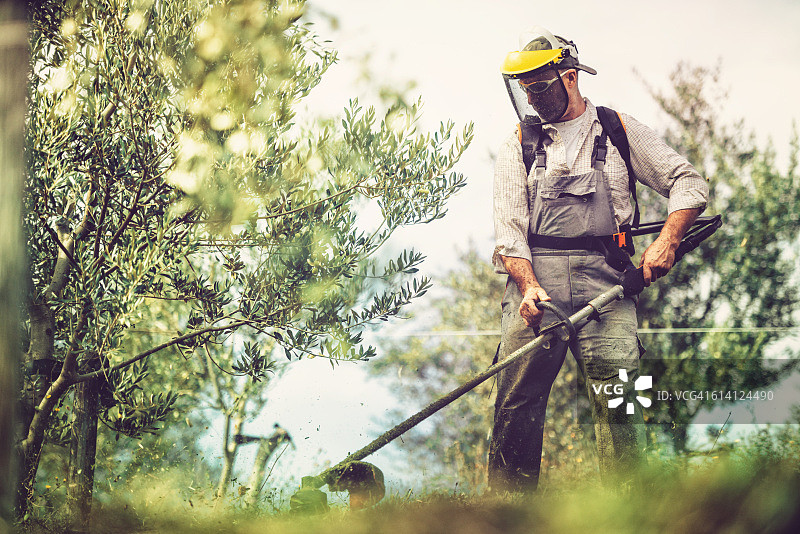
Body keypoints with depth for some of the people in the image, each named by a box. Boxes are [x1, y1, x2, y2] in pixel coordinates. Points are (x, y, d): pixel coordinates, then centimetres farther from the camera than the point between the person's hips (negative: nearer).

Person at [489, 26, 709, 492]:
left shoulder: (619, 131, 12)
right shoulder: (519, 147, 14)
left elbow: (688, 183, 9)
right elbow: (509, 229, 4)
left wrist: (667, 242, -9)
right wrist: (528, 287, -13)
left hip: (603, 279, -1)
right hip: (536, 279, 1)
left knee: (618, 400, -12)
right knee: (517, 399, -6)